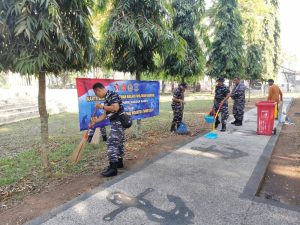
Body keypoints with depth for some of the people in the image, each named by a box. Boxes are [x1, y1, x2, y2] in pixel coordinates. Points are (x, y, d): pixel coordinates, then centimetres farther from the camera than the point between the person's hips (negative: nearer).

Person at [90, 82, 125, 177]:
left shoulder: (112, 95, -13)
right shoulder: (107, 98, 16)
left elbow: (115, 108, -27)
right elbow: (105, 114, 18)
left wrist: (102, 106, -16)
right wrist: (95, 121, 11)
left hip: (118, 122, -10)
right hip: (117, 123, 10)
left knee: (111, 143, -11)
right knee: (118, 142, 18)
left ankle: (113, 168, -8)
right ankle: (119, 162, 32)